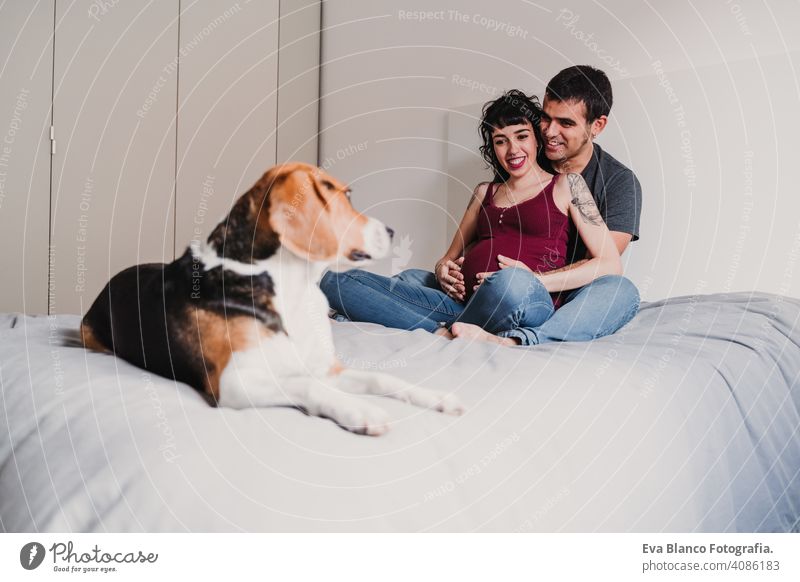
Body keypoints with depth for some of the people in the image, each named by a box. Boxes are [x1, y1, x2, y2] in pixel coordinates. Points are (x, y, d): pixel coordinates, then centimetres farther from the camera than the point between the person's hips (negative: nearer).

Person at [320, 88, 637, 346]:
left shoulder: (566, 183, 14)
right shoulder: (485, 192, 29)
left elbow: (610, 264, 5)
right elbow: (451, 257, 32)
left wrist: (537, 281, -9)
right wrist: (443, 270, 5)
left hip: (531, 302, -5)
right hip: (463, 300, 5)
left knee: (513, 284, -45)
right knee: (335, 281, -12)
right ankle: (448, 333, -27)